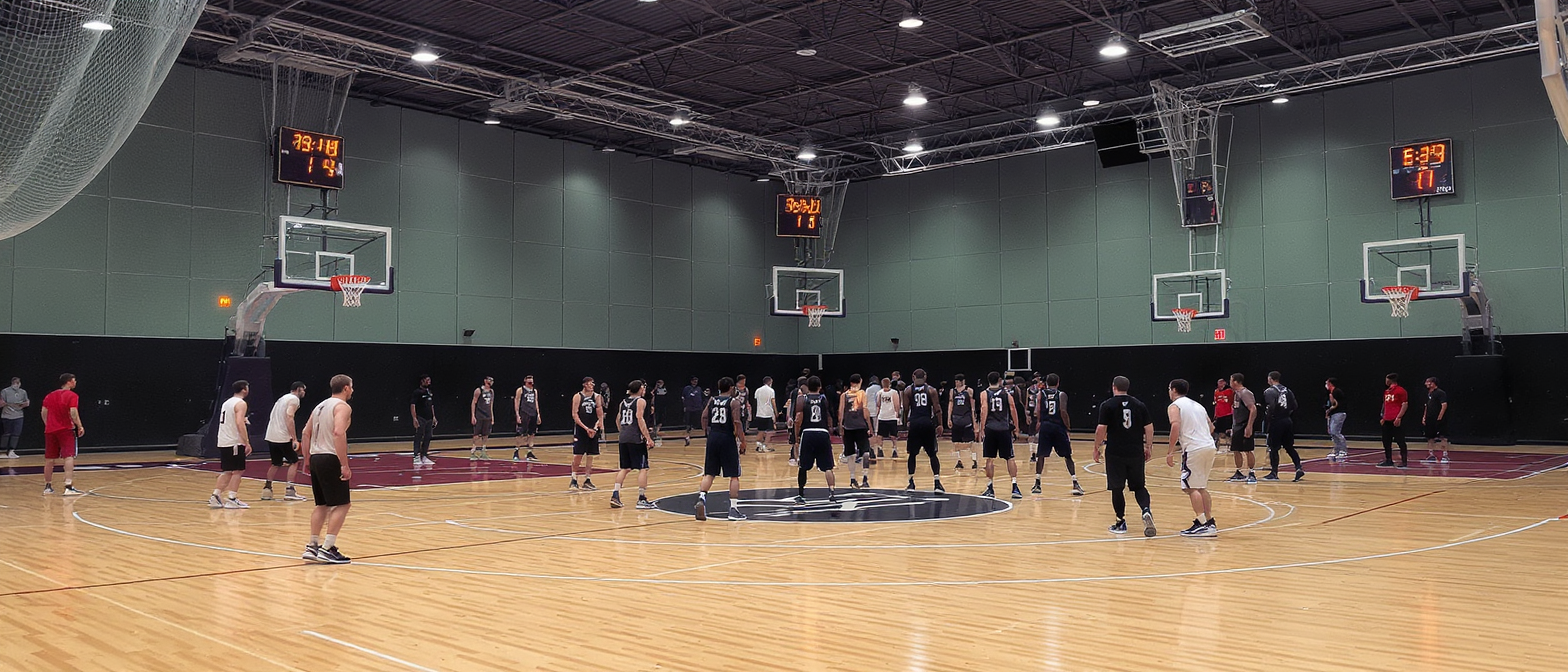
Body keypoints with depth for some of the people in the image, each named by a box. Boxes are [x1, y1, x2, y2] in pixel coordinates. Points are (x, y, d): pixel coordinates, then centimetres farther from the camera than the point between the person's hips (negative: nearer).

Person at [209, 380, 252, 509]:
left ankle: (215, 496, 10)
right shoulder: (241, 403, -10)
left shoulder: (227, 402, 18)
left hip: (223, 442, 8)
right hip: (235, 443, -8)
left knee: (227, 471, 14)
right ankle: (232, 499, -5)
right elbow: (239, 423, -21)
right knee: (238, 471, -2)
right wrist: (247, 443, -21)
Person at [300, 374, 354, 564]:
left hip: (316, 458, 9)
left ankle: (312, 546, 16)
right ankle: (327, 549, -8)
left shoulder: (320, 406, 19)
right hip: (331, 459, -9)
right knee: (341, 505, -3)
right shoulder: (342, 406, -8)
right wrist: (345, 465, -23)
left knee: (322, 504, 16)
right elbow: (339, 433, -23)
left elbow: (306, 434, 21)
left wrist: (308, 460, 25)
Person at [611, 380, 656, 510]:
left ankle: (615, 495, 6)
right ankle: (641, 499, -4)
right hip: (636, 439, -7)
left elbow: (618, 420, 21)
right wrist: (648, 438, -16)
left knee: (625, 468, 15)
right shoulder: (641, 401, -4)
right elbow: (640, 419, -14)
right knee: (643, 468, -1)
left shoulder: (623, 402, 16)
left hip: (623, 439, 7)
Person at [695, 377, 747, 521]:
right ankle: (734, 509, 2)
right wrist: (743, 442, -9)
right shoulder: (733, 403, -5)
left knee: (709, 474, 10)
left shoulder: (711, 401, 9)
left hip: (713, 438, 4)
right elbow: (737, 423, -13)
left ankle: (701, 498, -12)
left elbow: (704, 418, 3)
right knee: (734, 476, 4)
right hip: (728, 439, -4)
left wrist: (707, 433, 12)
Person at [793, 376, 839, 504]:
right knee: (827, 467, 5)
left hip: (807, 433, 0)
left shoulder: (802, 399, 3)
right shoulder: (825, 398, 8)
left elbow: (798, 420, -5)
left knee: (803, 467, 11)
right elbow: (830, 420, 5)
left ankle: (800, 495, 15)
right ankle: (831, 493, -8)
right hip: (822, 433, 0)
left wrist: (797, 435, 4)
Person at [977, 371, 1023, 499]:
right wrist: (1016, 428, 9)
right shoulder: (1006, 394, 8)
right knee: (1010, 458, 5)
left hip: (990, 428, 0)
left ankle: (990, 488, 8)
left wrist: (982, 428, -9)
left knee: (990, 459, 6)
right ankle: (1015, 487, -2)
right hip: (1004, 429, 1)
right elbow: (1013, 410, 3)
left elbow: (984, 410, -8)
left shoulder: (984, 394, 4)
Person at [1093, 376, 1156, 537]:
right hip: (1136, 453, 3)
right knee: (1139, 486, 14)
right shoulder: (1139, 405, 6)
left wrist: (1097, 448, 0)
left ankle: (1121, 522, 13)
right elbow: (1149, 428, 5)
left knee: (1117, 488, 8)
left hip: (1115, 454, -3)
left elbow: (1101, 429, -9)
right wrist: (1149, 447, 15)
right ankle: (1146, 510, -12)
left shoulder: (1107, 405, -5)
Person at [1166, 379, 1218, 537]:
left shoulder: (1174, 406, 0)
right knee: (1202, 487, 17)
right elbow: (1211, 427, 21)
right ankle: (1210, 523, 16)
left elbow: (1176, 426, -16)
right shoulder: (1197, 405, 23)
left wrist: (1170, 451, -14)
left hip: (1193, 449, -8)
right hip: (1209, 446, 8)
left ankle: (1202, 524, -8)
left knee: (1192, 487, -3)